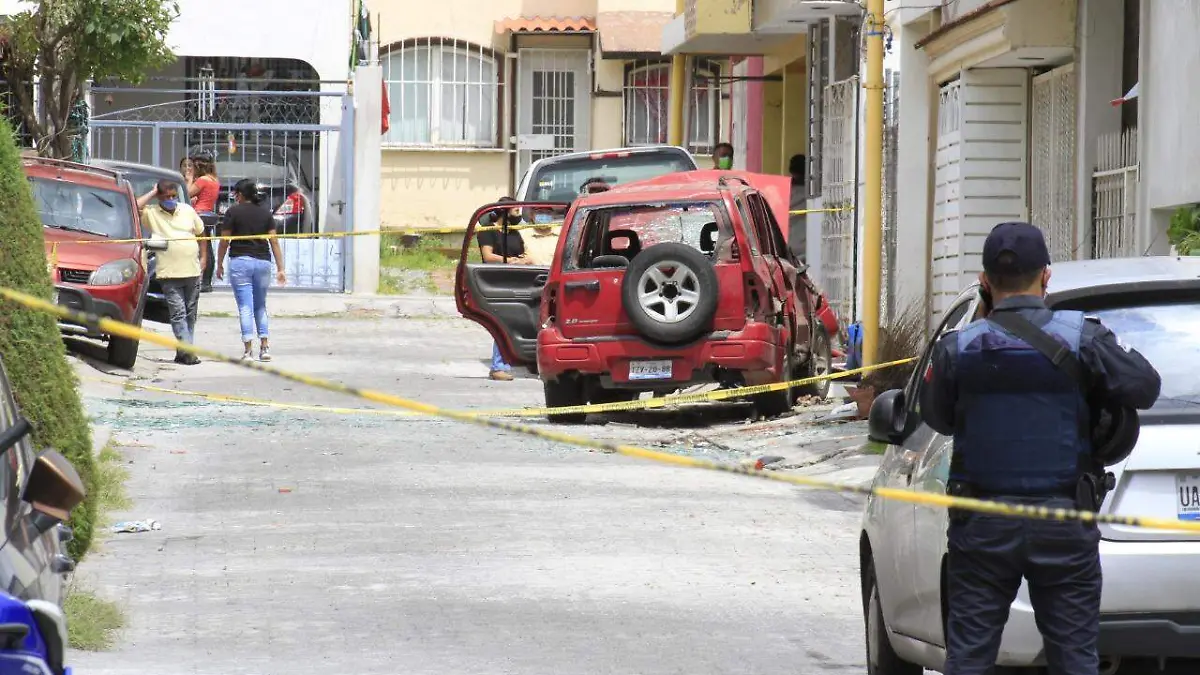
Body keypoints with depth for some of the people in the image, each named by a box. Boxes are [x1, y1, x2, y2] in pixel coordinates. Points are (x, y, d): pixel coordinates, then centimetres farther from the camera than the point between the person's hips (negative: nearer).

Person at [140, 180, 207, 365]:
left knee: (190, 314, 8)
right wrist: (152, 193, -8)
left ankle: (183, 352, 15)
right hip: (169, 274, -4)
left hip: (192, 272, 4)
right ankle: (188, 351, -16)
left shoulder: (187, 210, 10)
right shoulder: (152, 213, -1)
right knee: (178, 313, -10)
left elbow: (200, 233, 20)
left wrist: (203, 257, 14)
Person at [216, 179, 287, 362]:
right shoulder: (265, 212, 8)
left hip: (240, 261, -4)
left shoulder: (233, 212, -3)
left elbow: (224, 241, -2)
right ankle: (265, 347, 9)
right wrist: (280, 269, 6)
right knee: (260, 306, 15)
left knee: (245, 307, -3)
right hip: (263, 261, 4)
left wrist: (219, 265, 9)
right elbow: (274, 241, 5)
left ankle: (248, 350, -7)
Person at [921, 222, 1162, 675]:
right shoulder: (1081, 338, -8)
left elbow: (937, 417, 8)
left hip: (981, 527, 1)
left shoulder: (956, 348, -4)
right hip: (1063, 526, -1)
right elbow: (1145, 387, -3)